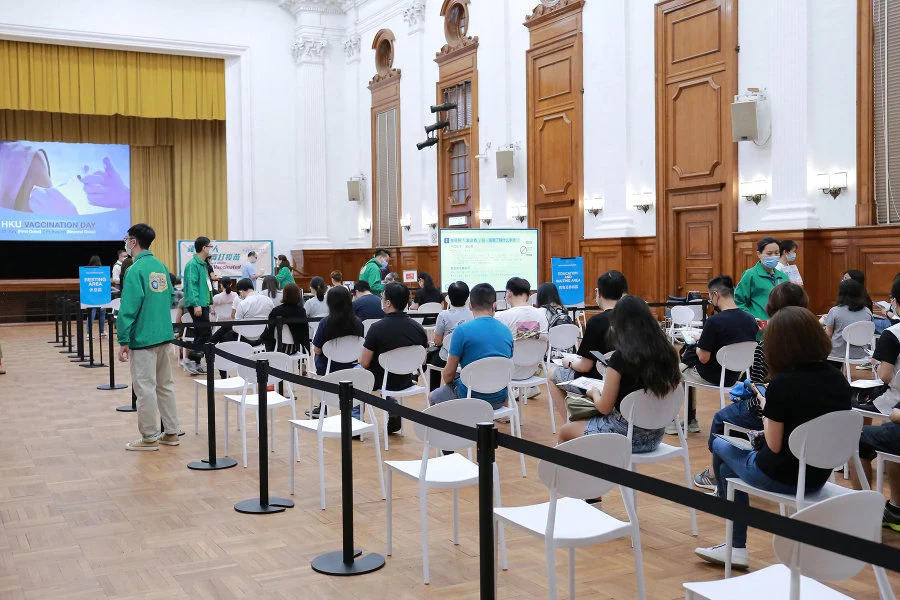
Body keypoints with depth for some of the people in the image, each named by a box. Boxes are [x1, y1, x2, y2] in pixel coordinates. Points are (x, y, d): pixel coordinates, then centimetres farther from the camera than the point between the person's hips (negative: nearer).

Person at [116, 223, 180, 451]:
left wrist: (123, 341, -13)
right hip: (164, 336, 8)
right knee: (165, 385, 14)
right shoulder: (162, 266, 10)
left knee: (145, 387, 0)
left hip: (143, 338, -8)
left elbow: (128, 309, -17)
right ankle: (171, 433, 20)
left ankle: (149, 437, 6)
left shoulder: (136, 270, -14)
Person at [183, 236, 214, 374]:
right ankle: (191, 360, -7)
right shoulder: (193, 264, -14)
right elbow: (191, 285, -20)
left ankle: (196, 363, 16)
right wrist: (196, 304, -26)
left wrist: (209, 303, 22)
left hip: (203, 304, 10)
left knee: (200, 334, 11)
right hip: (197, 305, -10)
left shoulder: (203, 264, 17)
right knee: (206, 334, -11)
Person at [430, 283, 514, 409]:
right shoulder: (506, 331, 0)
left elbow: (448, 373, -10)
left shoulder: (462, 330, -16)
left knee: (434, 396, 24)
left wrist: (447, 381, 12)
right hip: (499, 400, 5)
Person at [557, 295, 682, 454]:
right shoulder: (666, 352, -4)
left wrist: (595, 393, 7)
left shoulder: (620, 357, -21)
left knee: (565, 431, 17)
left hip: (626, 433, -7)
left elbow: (604, 408, -15)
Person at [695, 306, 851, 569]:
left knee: (720, 446, 24)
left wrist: (766, 411, -1)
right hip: (818, 478, 7)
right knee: (729, 466, 27)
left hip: (781, 478, -6)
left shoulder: (781, 385, -23)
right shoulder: (838, 380, -4)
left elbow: (774, 446, -18)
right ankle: (736, 548, 33)